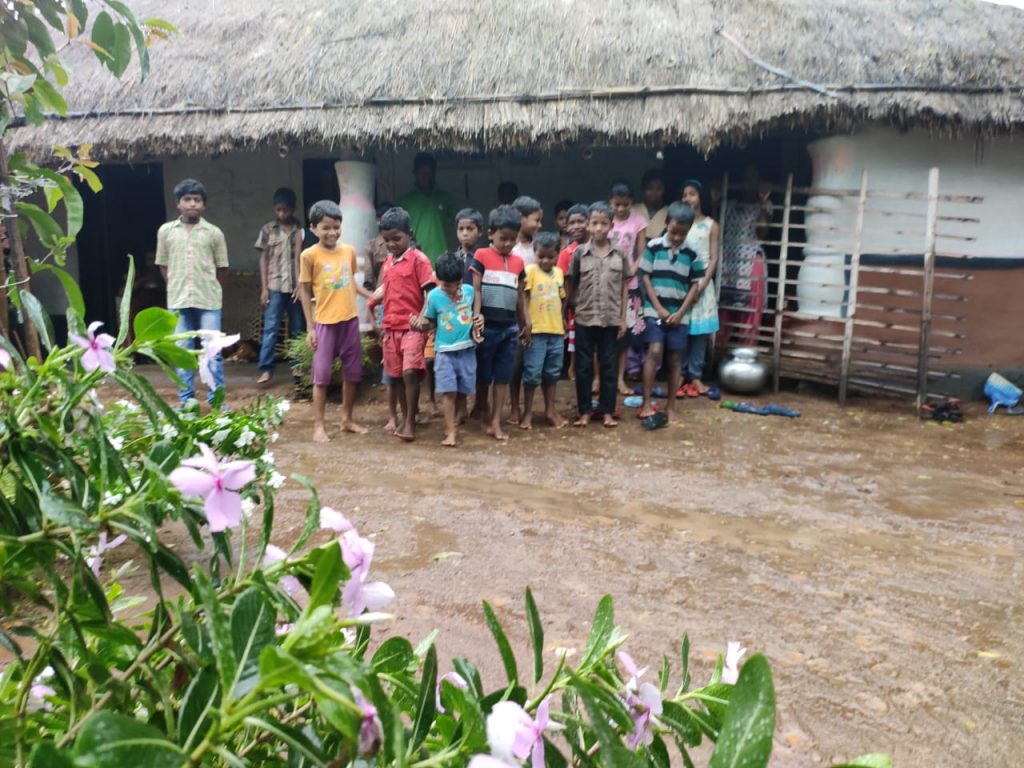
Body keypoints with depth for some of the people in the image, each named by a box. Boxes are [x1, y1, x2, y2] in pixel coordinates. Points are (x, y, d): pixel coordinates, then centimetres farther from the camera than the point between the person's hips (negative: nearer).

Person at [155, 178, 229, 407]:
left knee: (213, 352, 1)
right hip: (178, 301, 2)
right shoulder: (165, 231, 5)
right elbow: (163, 265, 12)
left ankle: (216, 400, 10)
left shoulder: (214, 233, 1)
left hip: (208, 301, -1)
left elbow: (222, 268, 7)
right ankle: (185, 401, 16)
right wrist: (176, 288, 6)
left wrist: (211, 291, 8)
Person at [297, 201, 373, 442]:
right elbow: (305, 291, -3)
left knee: (352, 373, 11)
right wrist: (310, 327, -5)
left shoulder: (349, 251, 4)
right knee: (321, 375, 2)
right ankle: (319, 425, 11)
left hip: (350, 320, 4)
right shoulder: (309, 255, -8)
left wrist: (371, 296, 0)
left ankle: (347, 419, 25)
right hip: (325, 322, -4)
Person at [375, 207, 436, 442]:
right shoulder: (388, 263, 13)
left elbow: (430, 291, -10)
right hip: (391, 328, 7)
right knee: (395, 376, 12)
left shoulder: (418, 259, -7)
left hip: (412, 326, -7)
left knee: (410, 372, -18)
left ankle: (410, 421, -8)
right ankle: (404, 417, 25)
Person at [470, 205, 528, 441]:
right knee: (483, 374, 8)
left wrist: (525, 323, 15)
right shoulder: (482, 256, -3)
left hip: (509, 326, 4)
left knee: (503, 376, 4)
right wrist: (476, 317, -17)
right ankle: (484, 414, 27)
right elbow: (476, 289, -7)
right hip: (487, 325, -4)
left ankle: (496, 421, 9)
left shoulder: (518, 262, 11)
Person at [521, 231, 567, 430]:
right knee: (532, 373, -1)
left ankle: (550, 410, 24)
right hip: (536, 331, -5)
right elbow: (523, 298, -10)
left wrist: (564, 325, 15)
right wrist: (525, 323, -19)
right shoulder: (530, 271, -6)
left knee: (552, 373, 13)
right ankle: (528, 412, 11)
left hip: (556, 331, 5)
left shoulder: (559, 273, 10)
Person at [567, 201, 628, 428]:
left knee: (608, 365, 8)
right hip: (584, 319, -1)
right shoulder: (579, 253, -2)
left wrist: (623, 319, 2)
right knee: (583, 366, 6)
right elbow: (571, 285, 3)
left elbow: (624, 288, 5)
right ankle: (584, 411, 17)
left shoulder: (620, 255, 1)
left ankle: (607, 411, 19)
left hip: (611, 320, 1)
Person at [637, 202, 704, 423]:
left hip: (679, 315, 2)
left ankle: (670, 408, 12)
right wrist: (659, 308, -8)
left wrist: (680, 312, -5)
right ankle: (646, 404, -9)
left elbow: (694, 285, 4)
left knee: (675, 359, 4)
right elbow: (645, 278, -2)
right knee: (655, 352, -16)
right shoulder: (653, 246, -2)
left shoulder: (692, 253, 2)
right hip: (655, 311, -2)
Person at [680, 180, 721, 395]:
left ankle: (695, 376, 8)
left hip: (701, 282, 0)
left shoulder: (711, 225, 5)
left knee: (700, 331, 2)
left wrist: (703, 283, -11)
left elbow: (714, 258, 2)